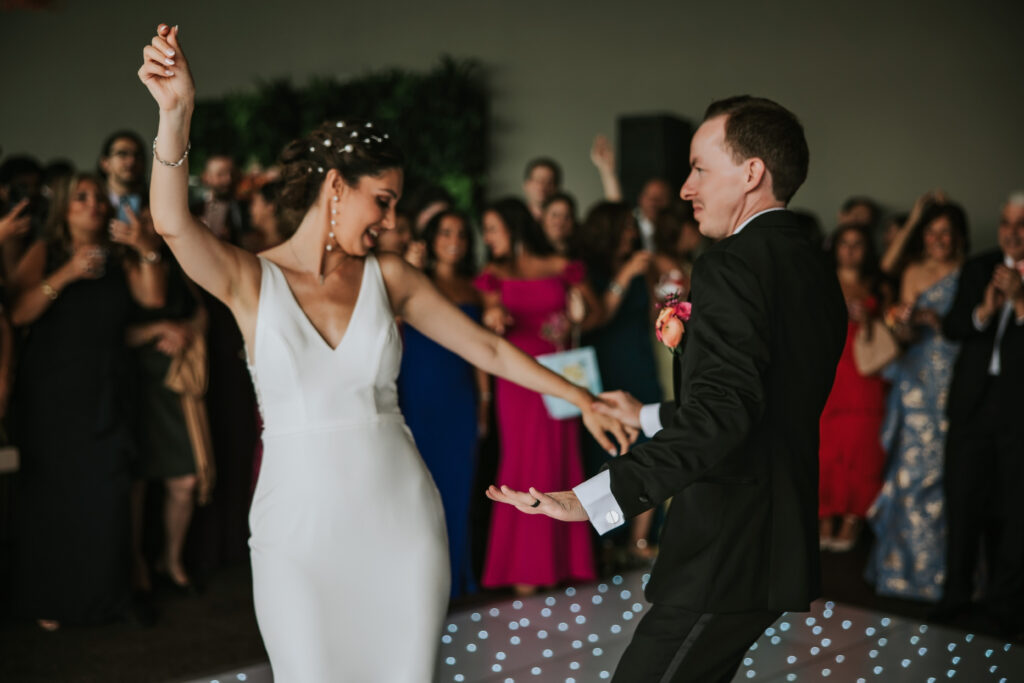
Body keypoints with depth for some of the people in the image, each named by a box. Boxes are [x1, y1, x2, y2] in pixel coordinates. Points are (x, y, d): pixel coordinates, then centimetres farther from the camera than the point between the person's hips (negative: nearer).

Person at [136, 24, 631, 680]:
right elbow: (172, 222, -22)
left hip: (402, 521, 3)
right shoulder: (251, 280, -4)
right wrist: (176, 111, -37)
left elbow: (488, 347, 9)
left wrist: (582, 399, 7)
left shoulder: (387, 276, 4)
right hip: (300, 527, -2)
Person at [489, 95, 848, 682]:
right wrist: (649, 417, 33)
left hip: (730, 552, -10)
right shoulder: (814, 267, 14)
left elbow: (722, 412, -30)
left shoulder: (733, 264, -16)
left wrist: (593, 498, -37)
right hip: (781, 539, 10)